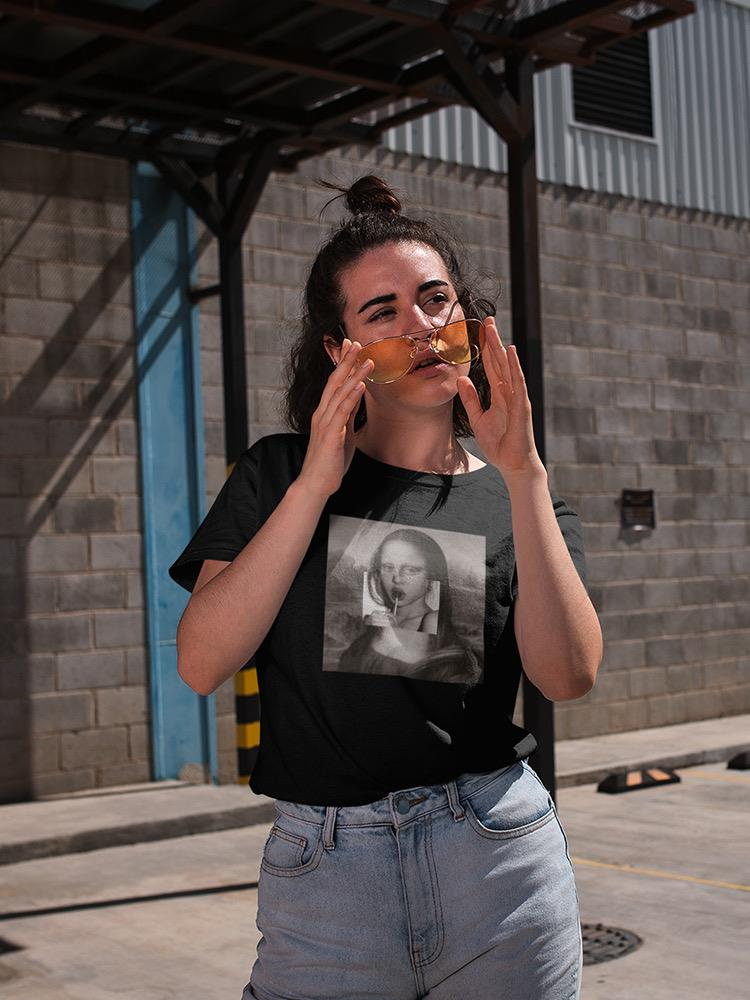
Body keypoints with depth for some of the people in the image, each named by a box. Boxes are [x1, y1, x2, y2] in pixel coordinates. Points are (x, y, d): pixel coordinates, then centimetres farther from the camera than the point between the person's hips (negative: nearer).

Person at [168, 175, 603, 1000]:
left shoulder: (515, 497, 6)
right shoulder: (280, 473, 4)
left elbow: (568, 676, -10)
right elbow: (202, 663, -9)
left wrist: (522, 474, -16)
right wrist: (316, 482, -14)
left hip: (497, 852, 1)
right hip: (320, 872, 0)